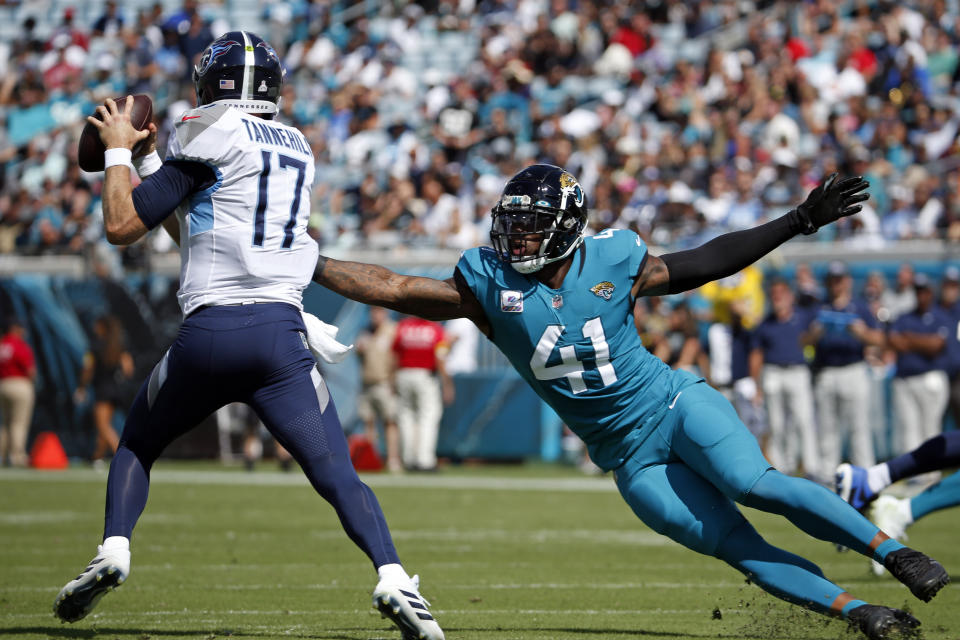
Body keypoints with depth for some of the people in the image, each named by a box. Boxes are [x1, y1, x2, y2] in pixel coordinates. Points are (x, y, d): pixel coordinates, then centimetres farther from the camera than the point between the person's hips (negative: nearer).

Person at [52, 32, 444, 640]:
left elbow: (123, 225, 2)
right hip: (281, 333, 3)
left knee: (137, 444, 22)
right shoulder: (297, 148, 20)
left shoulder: (210, 135, 0)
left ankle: (114, 550, 4)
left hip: (206, 335, -3)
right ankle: (392, 575, -26)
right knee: (339, 476, -4)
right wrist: (148, 155, 34)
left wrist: (120, 151, 16)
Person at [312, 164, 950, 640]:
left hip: (675, 405, -1)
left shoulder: (612, 264, -6)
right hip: (631, 457, 1)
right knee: (737, 548, -14)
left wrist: (801, 220, 4)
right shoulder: (489, 286, -5)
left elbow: (706, 262, 6)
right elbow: (391, 286, -5)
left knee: (754, 483, -28)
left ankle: (895, 553, -21)